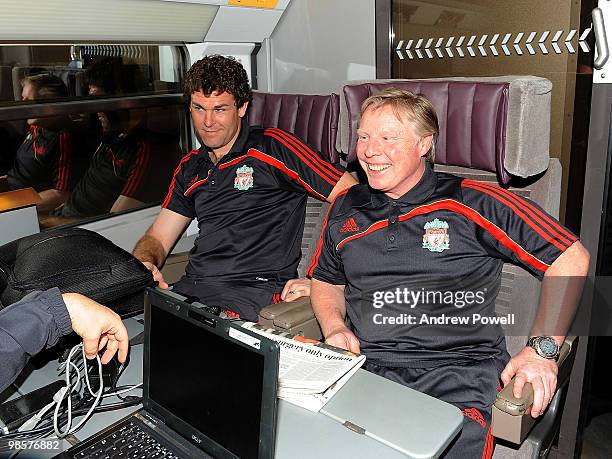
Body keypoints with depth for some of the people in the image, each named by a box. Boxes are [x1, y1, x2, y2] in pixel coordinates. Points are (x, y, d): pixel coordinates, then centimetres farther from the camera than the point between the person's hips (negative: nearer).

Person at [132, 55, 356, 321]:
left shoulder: (273, 147, -3)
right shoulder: (190, 167, 18)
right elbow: (156, 239, 21)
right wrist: (143, 264, -4)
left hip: (253, 291, -5)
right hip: (190, 287, 6)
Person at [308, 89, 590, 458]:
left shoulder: (471, 203, -1)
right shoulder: (346, 209, 14)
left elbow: (572, 258, 1)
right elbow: (326, 281, 27)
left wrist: (543, 348, -5)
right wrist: (335, 328, 6)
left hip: (457, 375, -2)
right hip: (365, 365, 3)